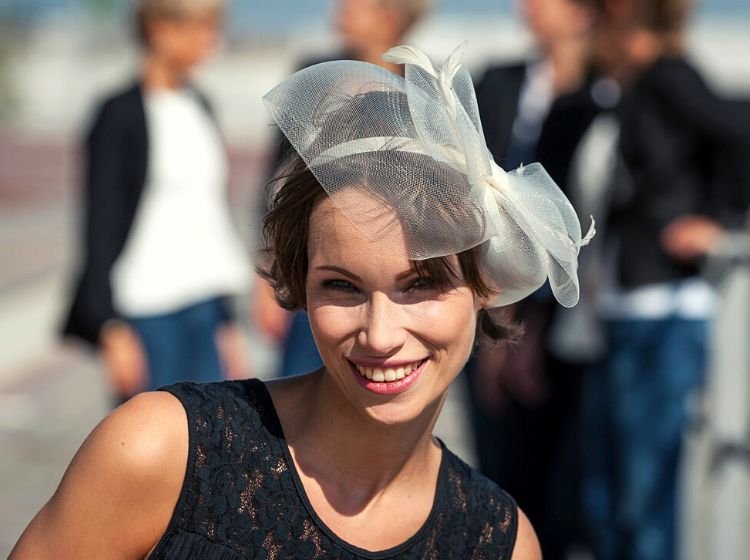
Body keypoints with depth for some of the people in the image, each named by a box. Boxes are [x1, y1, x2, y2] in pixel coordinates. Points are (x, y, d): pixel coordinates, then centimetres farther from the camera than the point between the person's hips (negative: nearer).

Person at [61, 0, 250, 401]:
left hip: (205, 308, 7)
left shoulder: (199, 108, 13)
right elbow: (101, 227, -10)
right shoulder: (120, 116, -8)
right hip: (149, 314, -6)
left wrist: (228, 321, 18)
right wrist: (113, 329, -16)